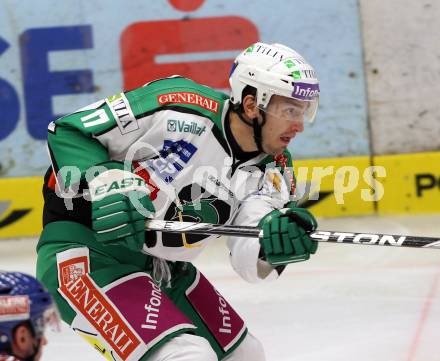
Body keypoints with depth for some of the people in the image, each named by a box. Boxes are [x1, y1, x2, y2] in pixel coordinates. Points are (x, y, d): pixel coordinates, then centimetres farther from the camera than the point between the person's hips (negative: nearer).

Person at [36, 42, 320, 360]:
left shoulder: (273, 166, 0)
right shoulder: (178, 107, -19)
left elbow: (250, 260, -12)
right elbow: (67, 131, -13)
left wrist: (275, 240, -34)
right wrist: (107, 185, -29)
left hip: (161, 267, 9)